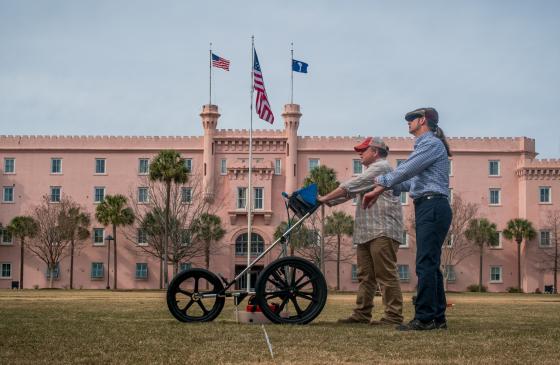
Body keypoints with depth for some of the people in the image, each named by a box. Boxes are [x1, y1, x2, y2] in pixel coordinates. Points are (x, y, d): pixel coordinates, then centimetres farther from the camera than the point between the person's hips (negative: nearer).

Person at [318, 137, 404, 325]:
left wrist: (325, 198, -6)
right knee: (365, 276, 8)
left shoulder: (380, 167, -5)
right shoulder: (372, 170, 29)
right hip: (367, 232, 10)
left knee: (386, 275, -11)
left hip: (383, 231, -10)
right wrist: (327, 202, 12)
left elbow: (350, 187, -11)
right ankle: (362, 314, 10)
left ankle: (394, 316, -11)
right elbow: (350, 191, 24)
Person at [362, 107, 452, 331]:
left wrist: (381, 182, 2)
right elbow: (411, 180, 26)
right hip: (429, 209, 10)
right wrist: (383, 189, 19)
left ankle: (424, 318, -14)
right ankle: (438, 317, 11)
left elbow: (406, 170, -14)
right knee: (431, 265, 9)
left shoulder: (432, 144, -8)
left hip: (432, 207, -10)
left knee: (426, 264, -13)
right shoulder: (425, 145, 25)